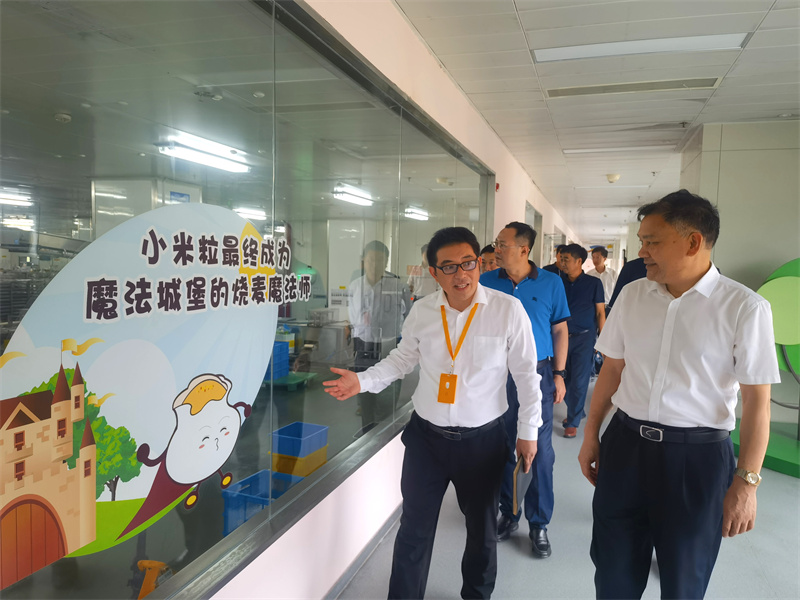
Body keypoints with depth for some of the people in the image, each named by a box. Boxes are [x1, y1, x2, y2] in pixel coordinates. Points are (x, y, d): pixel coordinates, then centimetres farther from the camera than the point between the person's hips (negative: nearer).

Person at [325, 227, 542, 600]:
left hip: (482, 439, -1)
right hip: (426, 434, 1)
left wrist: (528, 430, 0)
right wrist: (363, 381, -2)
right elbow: (404, 358, 11)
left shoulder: (508, 309, -15)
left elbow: (526, 373, -5)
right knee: (414, 529, 9)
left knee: (482, 529, 21)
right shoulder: (422, 311, -6)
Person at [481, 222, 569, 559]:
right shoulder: (486, 282, 1)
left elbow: (560, 330, 4)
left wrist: (558, 373, 0)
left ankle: (539, 523, 20)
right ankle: (508, 514, 30)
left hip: (537, 374, -1)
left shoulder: (550, 284, -1)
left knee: (540, 451, 3)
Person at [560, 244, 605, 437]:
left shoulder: (594, 283, -2)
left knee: (579, 382, 0)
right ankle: (577, 412, 32)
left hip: (584, 337, -3)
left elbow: (600, 313, 0)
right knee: (564, 379, 9)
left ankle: (573, 422, 13)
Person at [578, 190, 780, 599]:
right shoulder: (632, 295, 2)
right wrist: (591, 435, 11)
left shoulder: (744, 308, -11)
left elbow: (756, 400, -9)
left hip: (697, 456, -3)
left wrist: (746, 482, -10)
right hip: (624, 444, 4)